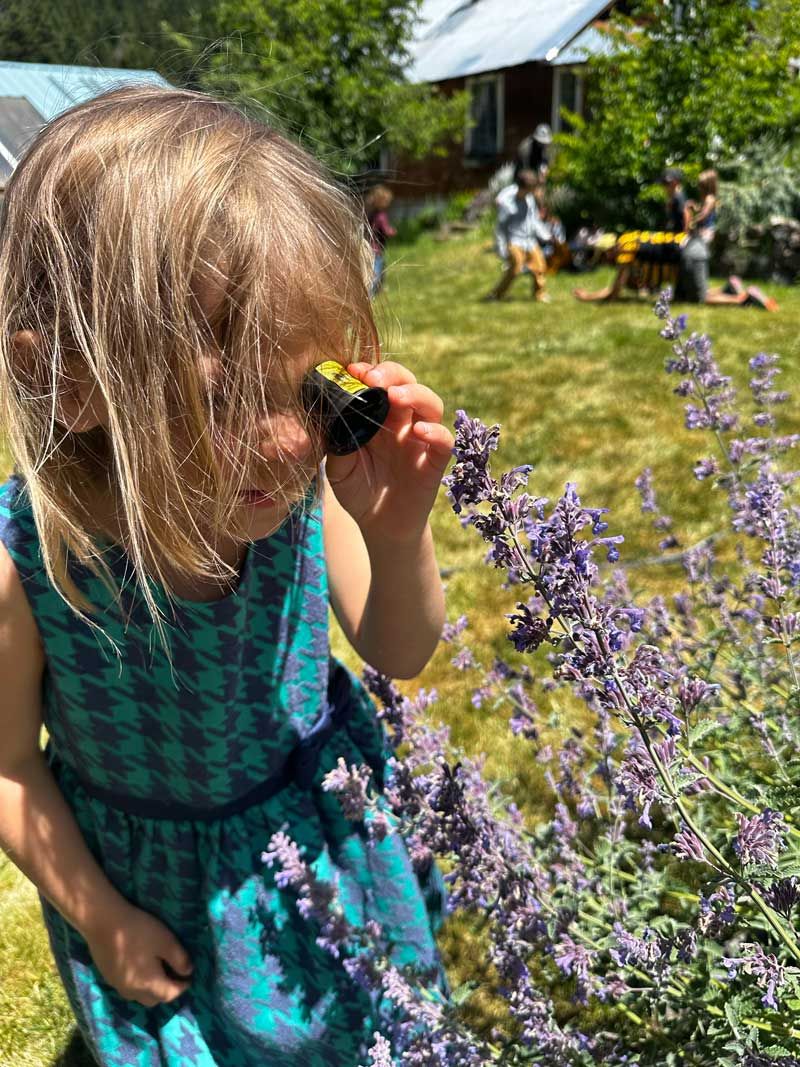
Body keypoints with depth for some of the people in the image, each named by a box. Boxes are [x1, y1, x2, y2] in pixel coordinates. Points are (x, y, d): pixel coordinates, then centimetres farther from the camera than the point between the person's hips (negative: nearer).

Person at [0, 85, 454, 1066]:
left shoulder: (304, 484, -29)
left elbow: (399, 654, -12)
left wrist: (396, 534, -33)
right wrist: (99, 919, -2)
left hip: (326, 825, 3)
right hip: (153, 875, -2)